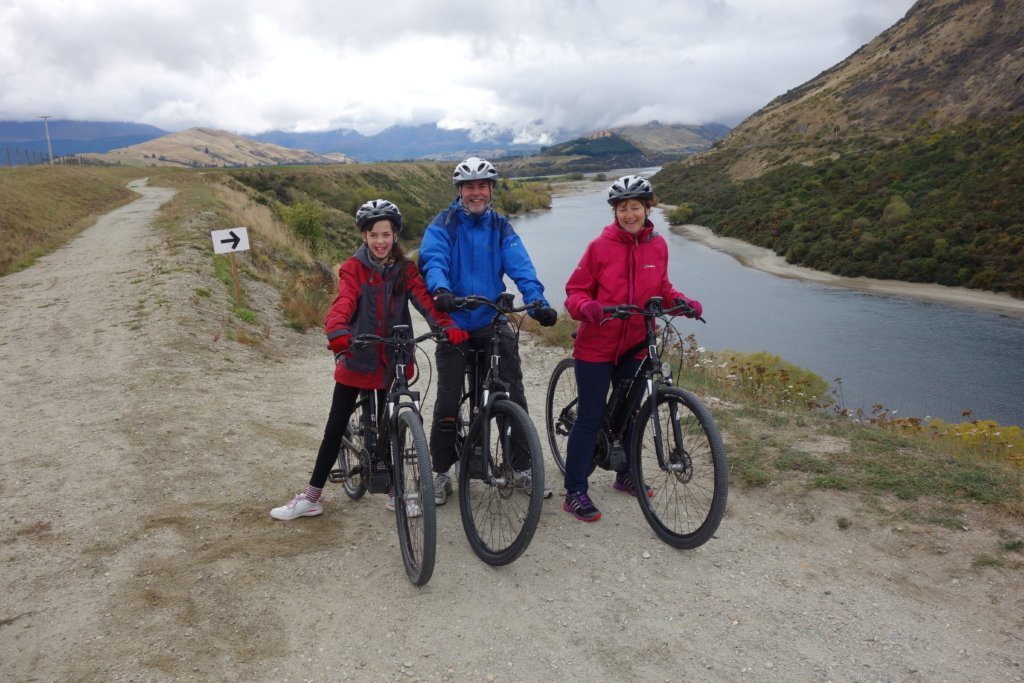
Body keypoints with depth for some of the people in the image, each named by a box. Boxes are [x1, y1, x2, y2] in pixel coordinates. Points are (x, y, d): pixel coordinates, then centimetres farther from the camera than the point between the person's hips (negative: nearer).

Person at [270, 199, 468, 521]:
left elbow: (425, 301, -13)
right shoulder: (353, 268, -7)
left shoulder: (406, 270, 0)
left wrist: (448, 326, -32)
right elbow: (343, 303, -22)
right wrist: (337, 332, -44)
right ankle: (311, 497, 17)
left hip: (393, 361, 2)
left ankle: (394, 493, 27)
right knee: (336, 426, 6)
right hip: (356, 359, -1)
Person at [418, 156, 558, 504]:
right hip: (454, 323, -2)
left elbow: (521, 267, -9)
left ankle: (523, 468, 15)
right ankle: (441, 473, 17)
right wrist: (440, 290, -42)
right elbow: (432, 260, -20)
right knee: (447, 402, 1)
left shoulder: (501, 227, 5)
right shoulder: (442, 225, -3)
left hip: (493, 322, 2)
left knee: (514, 396, 0)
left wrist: (538, 302, -26)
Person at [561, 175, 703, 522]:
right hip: (597, 346, -5)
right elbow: (576, 291, -7)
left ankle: (625, 475, 40)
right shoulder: (601, 246, -12)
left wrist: (682, 301, -4)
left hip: (635, 345, 5)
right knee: (590, 417, -1)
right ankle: (575, 493, 11)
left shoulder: (658, 245, 1)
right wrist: (586, 307, -28)